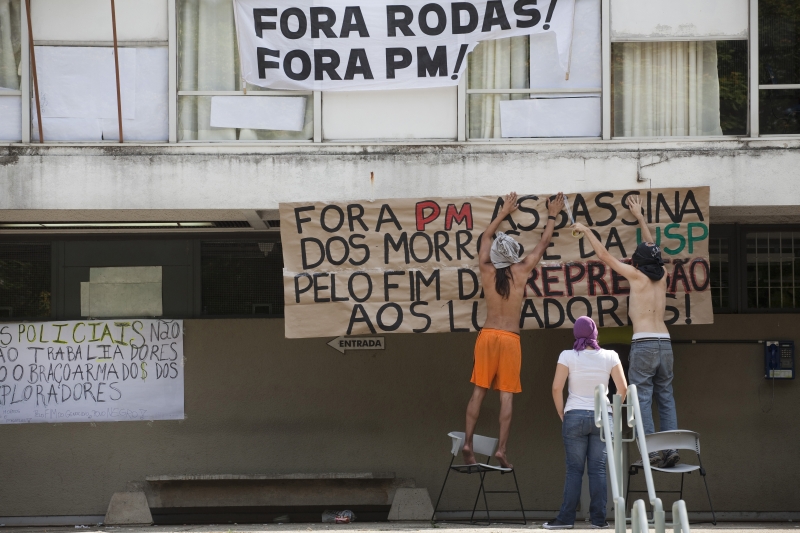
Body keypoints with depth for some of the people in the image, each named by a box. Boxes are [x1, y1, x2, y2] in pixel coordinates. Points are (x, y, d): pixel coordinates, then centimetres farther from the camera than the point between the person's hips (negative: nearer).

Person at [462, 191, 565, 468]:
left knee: (479, 391, 4)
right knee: (506, 396, -3)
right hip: (510, 338, -2)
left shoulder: (487, 270, 1)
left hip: (487, 335, 2)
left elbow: (485, 237, 20)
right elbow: (543, 244, 11)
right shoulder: (522, 271, -4)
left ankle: (468, 443, -5)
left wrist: (503, 213, 31)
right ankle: (501, 449, -8)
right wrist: (552, 217, 25)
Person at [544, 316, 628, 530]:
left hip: (575, 416, -1)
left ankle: (566, 518, 0)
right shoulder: (609, 356, 0)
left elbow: (557, 387, -7)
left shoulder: (568, 356, -4)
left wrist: (562, 414, 4)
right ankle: (598, 519, 3)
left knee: (574, 469, 3)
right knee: (598, 469, 4)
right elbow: (622, 388, -2)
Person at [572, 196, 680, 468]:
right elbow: (652, 249, 31)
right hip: (664, 343, 5)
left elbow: (603, 255, 5)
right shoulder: (661, 276, 13)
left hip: (643, 343, -5)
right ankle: (671, 448, 0)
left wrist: (586, 230, 18)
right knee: (666, 397, 9)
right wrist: (640, 217, 42)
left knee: (643, 399, -5)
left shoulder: (636, 275, -1)